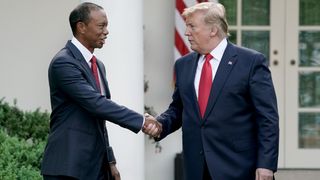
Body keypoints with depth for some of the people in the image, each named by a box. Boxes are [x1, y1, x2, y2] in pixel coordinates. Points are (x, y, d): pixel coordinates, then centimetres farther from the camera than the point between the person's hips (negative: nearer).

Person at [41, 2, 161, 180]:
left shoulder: (98, 65, 16)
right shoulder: (63, 63, -13)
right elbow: (95, 103, -22)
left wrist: (110, 161, 17)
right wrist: (141, 121, -20)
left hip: (96, 165, 8)